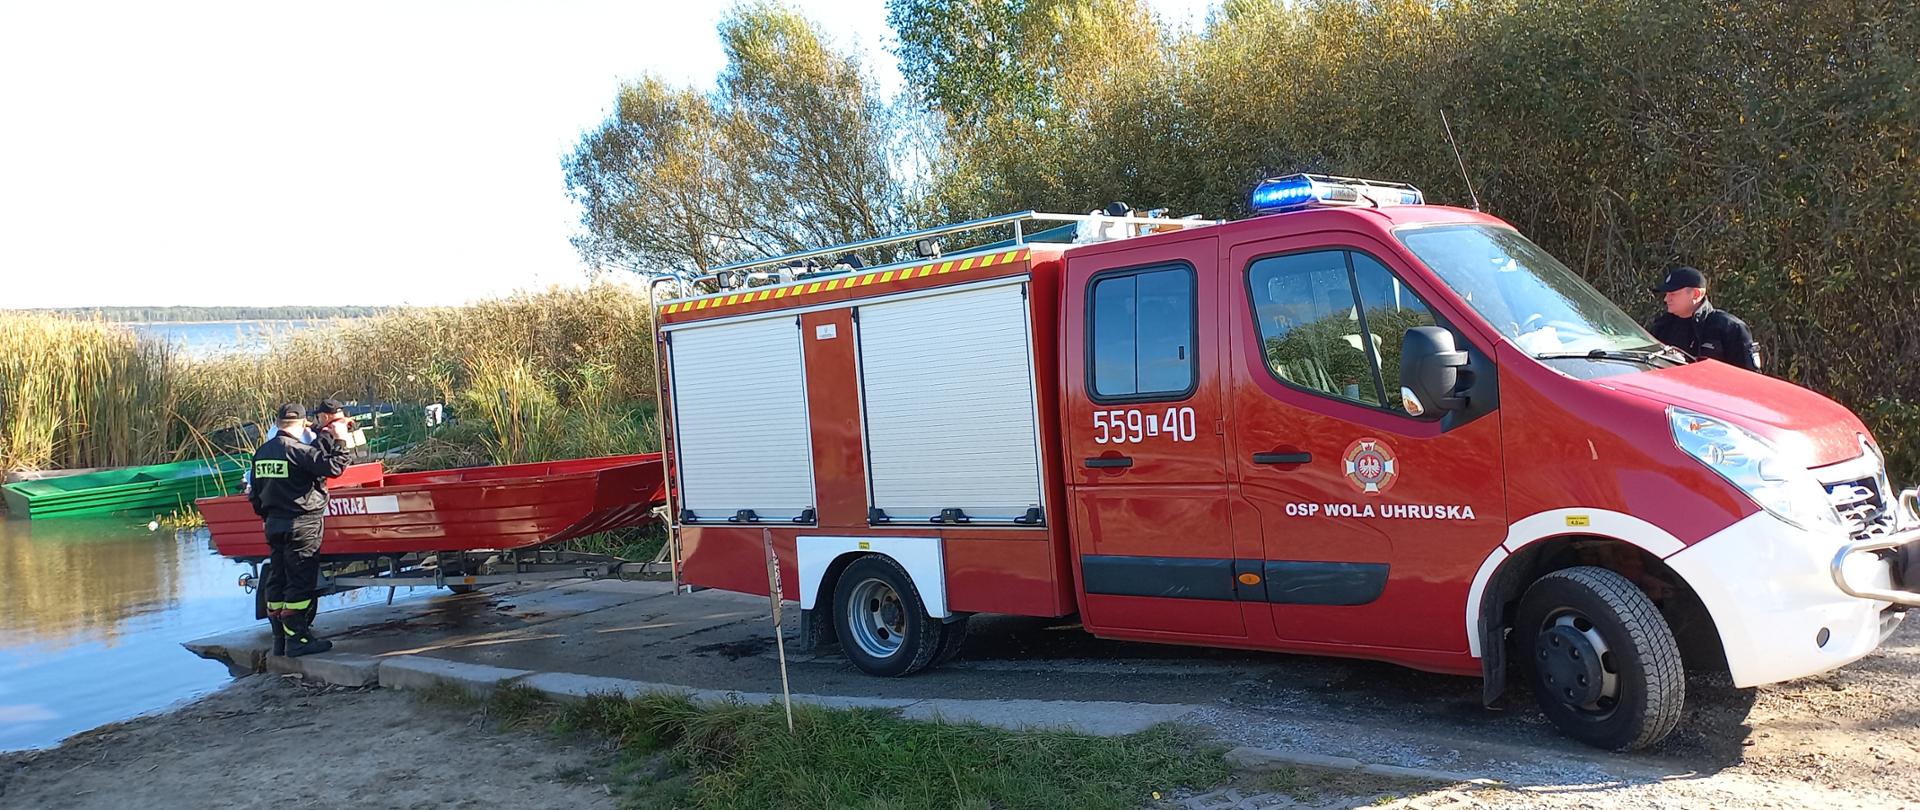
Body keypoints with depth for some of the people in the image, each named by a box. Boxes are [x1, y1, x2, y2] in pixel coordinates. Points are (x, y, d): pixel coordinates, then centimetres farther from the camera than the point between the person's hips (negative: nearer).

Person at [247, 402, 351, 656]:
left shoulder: (261, 453, 10)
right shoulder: (298, 450, -15)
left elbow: (255, 493, 16)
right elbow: (332, 467, -22)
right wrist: (338, 441, -12)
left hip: (273, 524, 8)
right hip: (301, 525, -8)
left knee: (277, 582, 12)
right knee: (300, 583, -4)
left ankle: (280, 640, 18)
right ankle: (297, 640, -3)